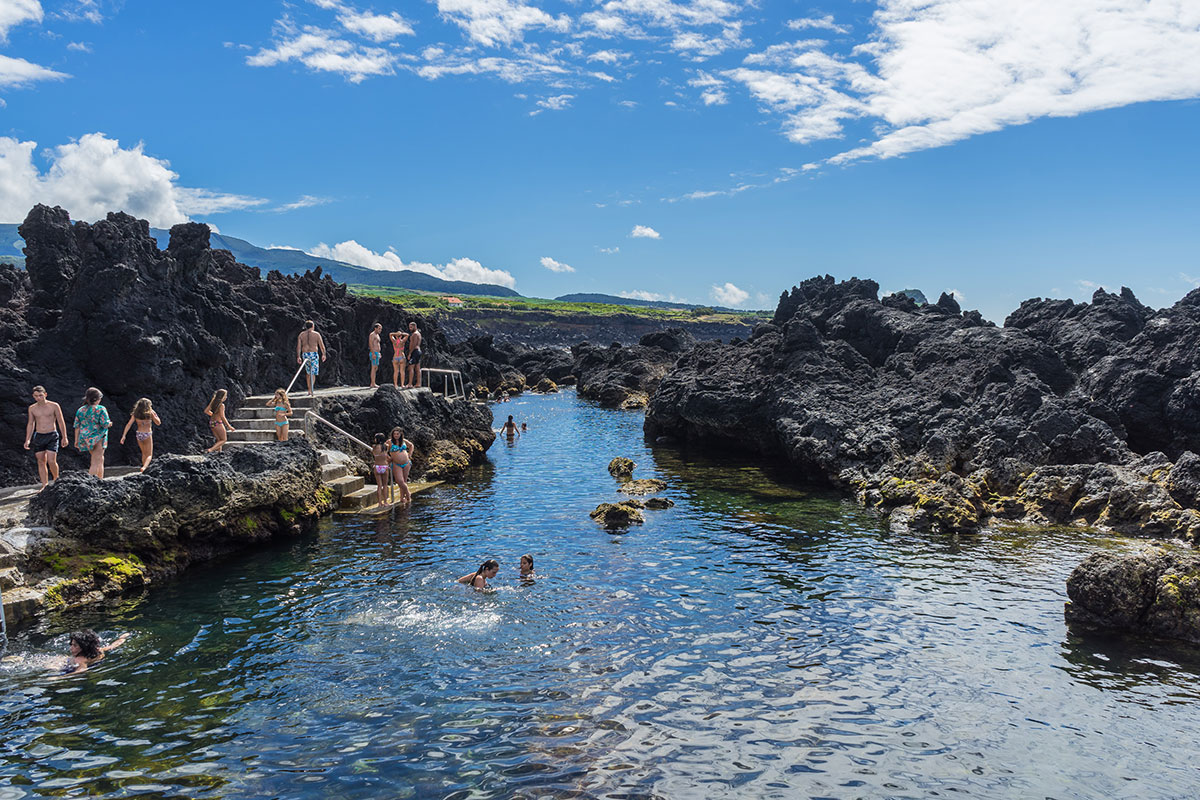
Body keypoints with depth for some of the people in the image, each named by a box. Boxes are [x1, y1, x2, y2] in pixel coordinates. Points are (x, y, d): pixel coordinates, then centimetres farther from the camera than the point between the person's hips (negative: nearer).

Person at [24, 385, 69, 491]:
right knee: (41, 462, 4)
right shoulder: (32, 408, 6)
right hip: (38, 437, 4)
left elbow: (61, 422, 1)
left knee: (51, 461, -12)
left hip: (52, 436, -3)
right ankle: (45, 485, 11)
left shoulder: (54, 406, -4)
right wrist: (27, 440, 7)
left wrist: (64, 437, -1)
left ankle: (56, 479, 13)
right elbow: (30, 424, 13)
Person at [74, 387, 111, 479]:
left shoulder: (81, 410, 8)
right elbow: (105, 424, -17)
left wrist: (76, 440, 11)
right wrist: (110, 423, 6)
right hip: (97, 438, -7)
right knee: (96, 463, -5)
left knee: (100, 459, 20)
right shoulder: (100, 409, -10)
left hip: (85, 438, 7)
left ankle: (100, 480, 22)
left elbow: (77, 426, 7)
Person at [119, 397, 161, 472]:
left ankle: (144, 469, 29)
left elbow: (129, 424, -5)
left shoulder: (135, 414, 1)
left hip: (139, 434, 4)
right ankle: (144, 467, -24)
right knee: (149, 455, 2)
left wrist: (124, 436, -6)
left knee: (144, 453, 23)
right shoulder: (150, 413, -9)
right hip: (147, 435, -4)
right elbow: (158, 423, -1)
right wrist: (154, 414, 8)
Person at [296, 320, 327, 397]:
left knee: (308, 372, 20)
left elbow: (298, 346, 1)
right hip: (314, 354, -3)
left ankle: (309, 389, 22)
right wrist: (323, 354, 13)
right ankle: (310, 391, -12)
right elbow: (322, 346, 1)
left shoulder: (301, 335, 6)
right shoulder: (316, 334, -1)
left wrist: (298, 357, 3)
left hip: (305, 354, 3)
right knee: (313, 373, -1)